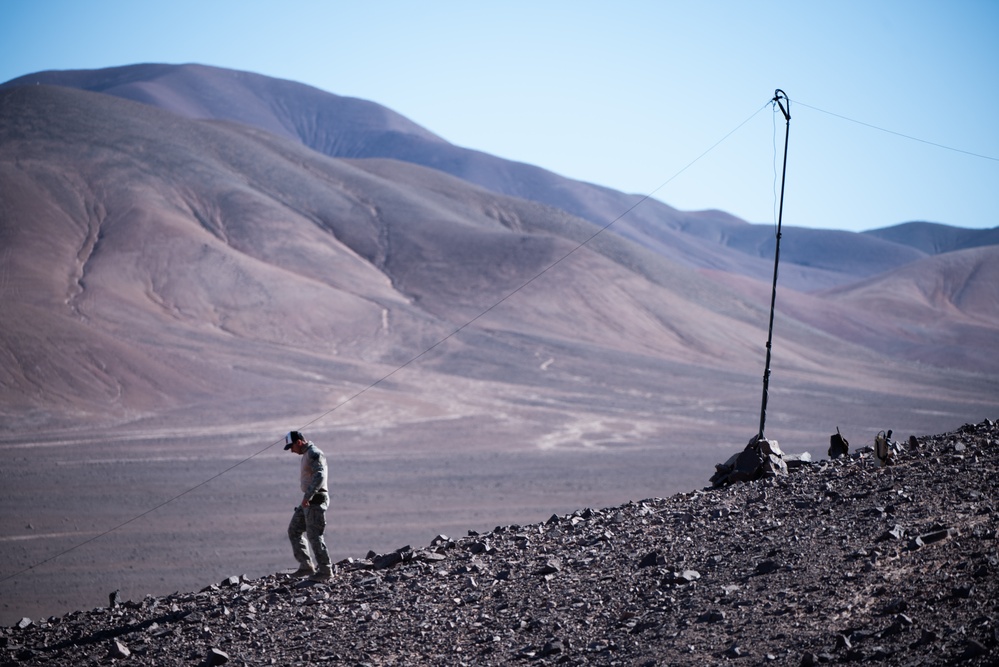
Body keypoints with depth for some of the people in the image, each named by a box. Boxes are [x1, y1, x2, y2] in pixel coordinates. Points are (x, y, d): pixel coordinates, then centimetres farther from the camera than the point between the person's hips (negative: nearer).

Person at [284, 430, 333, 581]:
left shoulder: (314, 453, -15)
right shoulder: (307, 454, 17)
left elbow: (319, 475, -27)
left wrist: (307, 496, -28)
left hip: (315, 499, -10)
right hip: (309, 500, 10)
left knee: (314, 536, -7)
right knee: (294, 530, 11)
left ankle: (325, 571, -1)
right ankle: (306, 566, 11)